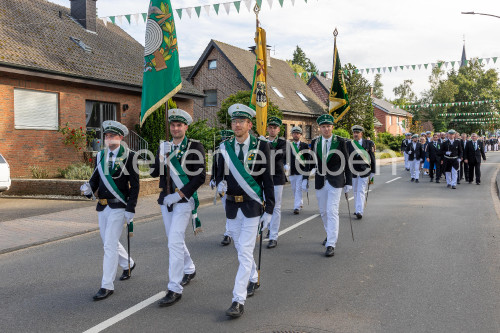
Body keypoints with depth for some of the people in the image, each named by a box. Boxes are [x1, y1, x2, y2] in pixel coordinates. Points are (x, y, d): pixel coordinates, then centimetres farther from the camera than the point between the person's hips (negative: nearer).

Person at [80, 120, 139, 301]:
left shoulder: (129, 156, -7)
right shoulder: (100, 155, 10)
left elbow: (134, 185, -8)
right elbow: (96, 178, 13)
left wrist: (130, 209, -13)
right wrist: (89, 188, -11)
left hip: (119, 206, -6)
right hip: (102, 206, 7)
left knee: (110, 244, -8)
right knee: (109, 242, 18)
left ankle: (107, 286, 1)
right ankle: (128, 264, 45)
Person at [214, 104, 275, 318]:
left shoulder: (261, 146, -6)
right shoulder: (225, 147, 4)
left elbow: (267, 180, -5)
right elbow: (220, 174, 12)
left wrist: (269, 210, -7)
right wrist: (220, 184, -12)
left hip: (252, 206, -4)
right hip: (232, 206, 5)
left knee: (245, 252, -9)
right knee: (241, 250, 18)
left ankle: (238, 300, -5)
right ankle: (253, 279, 43)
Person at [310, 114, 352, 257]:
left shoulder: (340, 142, -3)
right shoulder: (314, 142, 4)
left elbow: (346, 163, 0)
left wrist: (349, 182, -2)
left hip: (335, 182, -4)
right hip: (320, 182, 4)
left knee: (332, 212, -10)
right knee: (323, 212, 15)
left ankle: (331, 244, -7)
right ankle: (331, 234, 39)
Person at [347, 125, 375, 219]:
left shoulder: (368, 143, -1)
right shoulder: (349, 144, 2)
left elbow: (372, 158, 2)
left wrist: (372, 172, 1)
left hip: (364, 172, -2)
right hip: (353, 172, 3)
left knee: (361, 191, -8)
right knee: (355, 191, 13)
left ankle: (359, 211, -12)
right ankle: (357, 209, 26)